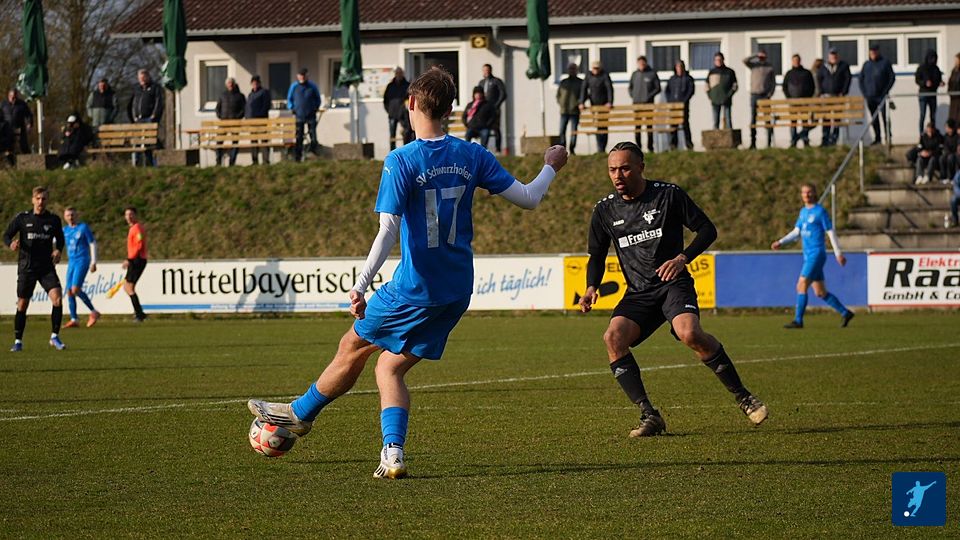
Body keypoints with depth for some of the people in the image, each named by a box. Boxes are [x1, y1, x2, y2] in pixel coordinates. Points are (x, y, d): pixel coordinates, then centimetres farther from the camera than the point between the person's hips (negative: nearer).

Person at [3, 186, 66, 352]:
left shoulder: (53, 220, 3)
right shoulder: (22, 218, -1)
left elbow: (60, 238, 17)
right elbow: (6, 235, 2)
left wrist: (58, 250, -3)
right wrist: (11, 244, -20)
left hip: (47, 267, 1)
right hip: (26, 267, -1)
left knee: (57, 298, -17)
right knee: (22, 304, 3)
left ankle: (55, 337, -5)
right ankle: (18, 341, 17)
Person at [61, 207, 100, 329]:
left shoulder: (83, 227, -4)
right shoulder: (65, 230, 12)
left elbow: (92, 244, -4)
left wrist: (93, 262, -8)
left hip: (82, 261, -7)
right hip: (71, 262, 7)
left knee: (75, 289, -18)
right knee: (69, 291, 1)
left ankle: (94, 312, -6)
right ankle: (73, 320, 7)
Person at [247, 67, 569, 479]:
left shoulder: (401, 162, -13)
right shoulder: (472, 156, 1)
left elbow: (387, 233, -20)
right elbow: (527, 199, 6)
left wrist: (360, 286, -21)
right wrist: (551, 167, 25)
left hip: (414, 287, -5)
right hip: (458, 290, 5)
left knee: (353, 346, 17)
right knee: (390, 366, 13)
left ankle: (300, 413, 36)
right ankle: (393, 455, -4)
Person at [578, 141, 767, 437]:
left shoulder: (668, 195, -4)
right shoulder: (605, 210, 6)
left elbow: (707, 229, 0)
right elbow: (596, 256, 17)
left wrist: (682, 258, -16)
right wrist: (592, 287, -2)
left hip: (674, 284, -4)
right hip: (637, 293, 4)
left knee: (689, 333, -31)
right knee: (613, 336, -25)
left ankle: (742, 396, -12)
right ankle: (649, 416, -21)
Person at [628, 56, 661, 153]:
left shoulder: (652, 74, -1)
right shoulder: (635, 74, 10)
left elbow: (657, 88, 1)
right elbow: (630, 87, 21)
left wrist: (649, 96, -9)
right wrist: (632, 95, 6)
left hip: (648, 103, -3)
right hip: (636, 103, 3)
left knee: (649, 125, -2)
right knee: (637, 125, 3)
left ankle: (650, 146, 0)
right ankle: (638, 145, 8)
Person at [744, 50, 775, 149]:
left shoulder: (770, 67, 6)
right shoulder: (754, 65, 7)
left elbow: (773, 82, 6)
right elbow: (745, 61, -11)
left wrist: (770, 94, -6)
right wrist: (755, 56, -13)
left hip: (765, 95, -1)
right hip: (754, 95, 1)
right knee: (753, 119, 0)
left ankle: (769, 142, -3)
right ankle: (753, 142, 2)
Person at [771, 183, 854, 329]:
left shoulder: (820, 211, -8)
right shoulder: (803, 211, 15)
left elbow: (831, 232, -7)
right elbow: (796, 233, 17)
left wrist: (838, 253, -7)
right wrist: (780, 242, 3)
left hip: (817, 255, -8)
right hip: (808, 256, 8)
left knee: (801, 286, -13)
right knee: (820, 292, 10)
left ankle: (798, 320, -10)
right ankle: (845, 313, 19)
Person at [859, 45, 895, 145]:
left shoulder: (885, 63, 0)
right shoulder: (866, 64, 11)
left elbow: (892, 78, -1)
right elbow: (860, 79, 16)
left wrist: (885, 92, -8)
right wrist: (864, 92, 5)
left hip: (881, 96, -4)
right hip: (870, 97, 4)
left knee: (884, 117, -8)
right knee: (874, 118, 6)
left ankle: (888, 136, -2)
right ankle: (877, 138, 11)